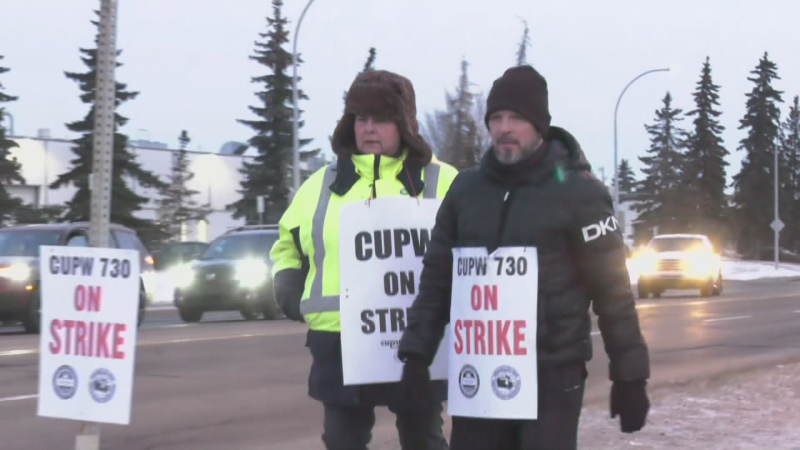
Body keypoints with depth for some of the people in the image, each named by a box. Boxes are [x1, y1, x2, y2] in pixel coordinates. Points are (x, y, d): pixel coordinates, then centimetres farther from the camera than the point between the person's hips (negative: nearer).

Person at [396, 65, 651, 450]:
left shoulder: (576, 191, -6)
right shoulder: (465, 189, 8)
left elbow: (612, 288, -5)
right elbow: (436, 278, 12)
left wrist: (629, 375, -6)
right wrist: (416, 355, 5)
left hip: (552, 376, -4)